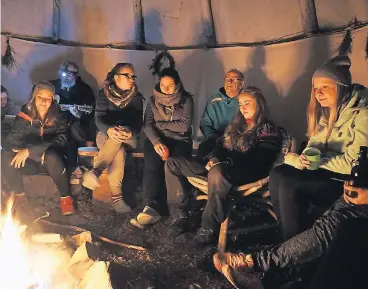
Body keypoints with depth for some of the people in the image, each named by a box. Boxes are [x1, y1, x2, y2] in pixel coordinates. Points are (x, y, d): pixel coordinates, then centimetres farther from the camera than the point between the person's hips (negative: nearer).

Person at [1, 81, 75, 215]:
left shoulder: (58, 117, -9)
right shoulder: (25, 114, -4)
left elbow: (61, 141, -22)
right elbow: (12, 138, -7)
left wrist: (29, 151, -32)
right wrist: (38, 151, -26)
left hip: (51, 162, -2)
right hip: (30, 161, 2)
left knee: (51, 156, -36)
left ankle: (65, 197, -18)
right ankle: (19, 194, -2)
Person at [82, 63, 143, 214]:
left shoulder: (136, 97, 0)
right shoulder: (104, 94, -3)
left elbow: (138, 122, -12)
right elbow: (99, 118, -16)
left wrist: (130, 132, -38)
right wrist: (109, 130, -42)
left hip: (128, 138, 1)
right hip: (106, 135, -1)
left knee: (119, 144, -37)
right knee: (119, 151, -36)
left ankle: (95, 172, -49)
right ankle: (117, 196, -45)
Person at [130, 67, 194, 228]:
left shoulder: (186, 100, 3)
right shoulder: (153, 100, 10)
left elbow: (184, 126, -7)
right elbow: (147, 125, -1)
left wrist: (159, 124, -3)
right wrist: (156, 141, -19)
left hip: (180, 140, -1)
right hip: (156, 139, 2)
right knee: (152, 163, -32)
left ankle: (153, 207, -33)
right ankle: (153, 206, -39)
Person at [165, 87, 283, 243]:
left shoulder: (268, 130, 0)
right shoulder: (236, 124, 22)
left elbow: (258, 162, -13)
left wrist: (225, 162, -20)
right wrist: (214, 158, -6)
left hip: (247, 173, -8)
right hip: (222, 167, 8)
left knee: (217, 172, -44)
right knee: (173, 163, -1)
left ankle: (210, 228, -33)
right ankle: (182, 210, -5)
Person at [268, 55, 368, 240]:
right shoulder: (326, 111, 9)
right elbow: (314, 147, 10)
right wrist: (306, 158, -11)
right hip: (326, 172, 8)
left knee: (290, 185, -25)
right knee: (277, 175, -16)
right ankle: (288, 240, -8)